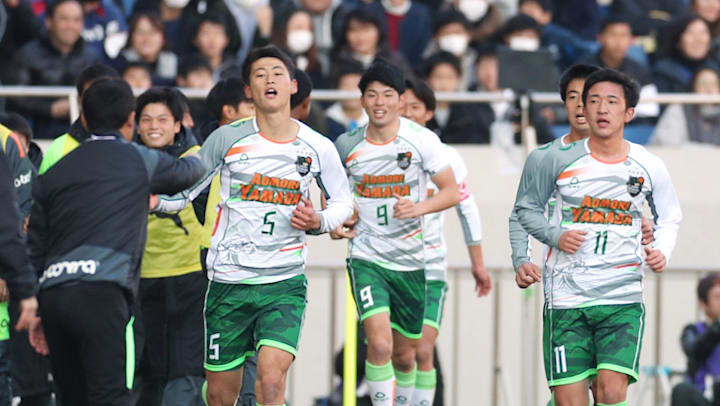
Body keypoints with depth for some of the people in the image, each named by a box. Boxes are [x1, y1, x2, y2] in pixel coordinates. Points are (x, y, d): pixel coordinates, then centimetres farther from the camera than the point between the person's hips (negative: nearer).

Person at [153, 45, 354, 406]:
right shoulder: (228, 139, -1)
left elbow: (342, 202, 17)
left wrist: (318, 222, -4)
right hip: (228, 279, 1)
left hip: (285, 282, -1)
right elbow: (185, 189, 5)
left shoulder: (318, 149, 2)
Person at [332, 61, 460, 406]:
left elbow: (452, 192, -2)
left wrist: (419, 208, -20)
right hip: (366, 257, -1)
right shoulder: (347, 145, 0)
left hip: (410, 260, 1)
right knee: (379, 344, -21)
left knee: (404, 354, 12)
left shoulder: (422, 140, -5)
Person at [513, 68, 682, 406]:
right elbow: (526, 207, 11)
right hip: (566, 297, 0)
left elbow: (669, 217, 18)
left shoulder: (649, 167, 2)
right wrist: (555, 235, -7)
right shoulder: (558, 160, -1)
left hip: (623, 297, 0)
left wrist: (662, 251, -1)